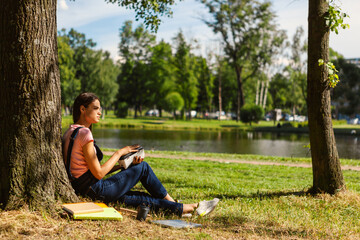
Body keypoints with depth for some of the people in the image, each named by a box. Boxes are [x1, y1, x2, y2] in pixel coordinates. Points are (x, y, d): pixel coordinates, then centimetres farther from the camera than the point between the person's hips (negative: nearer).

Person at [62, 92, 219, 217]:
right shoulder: (84, 133, -16)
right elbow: (99, 173, -19)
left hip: (82, 189, 9)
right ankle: (171, 203, 16)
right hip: (95, 189, -9)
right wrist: (119, 153, -7)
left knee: (144, 198, 8)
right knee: (143, 167, 3)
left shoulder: (72, 131, 15)